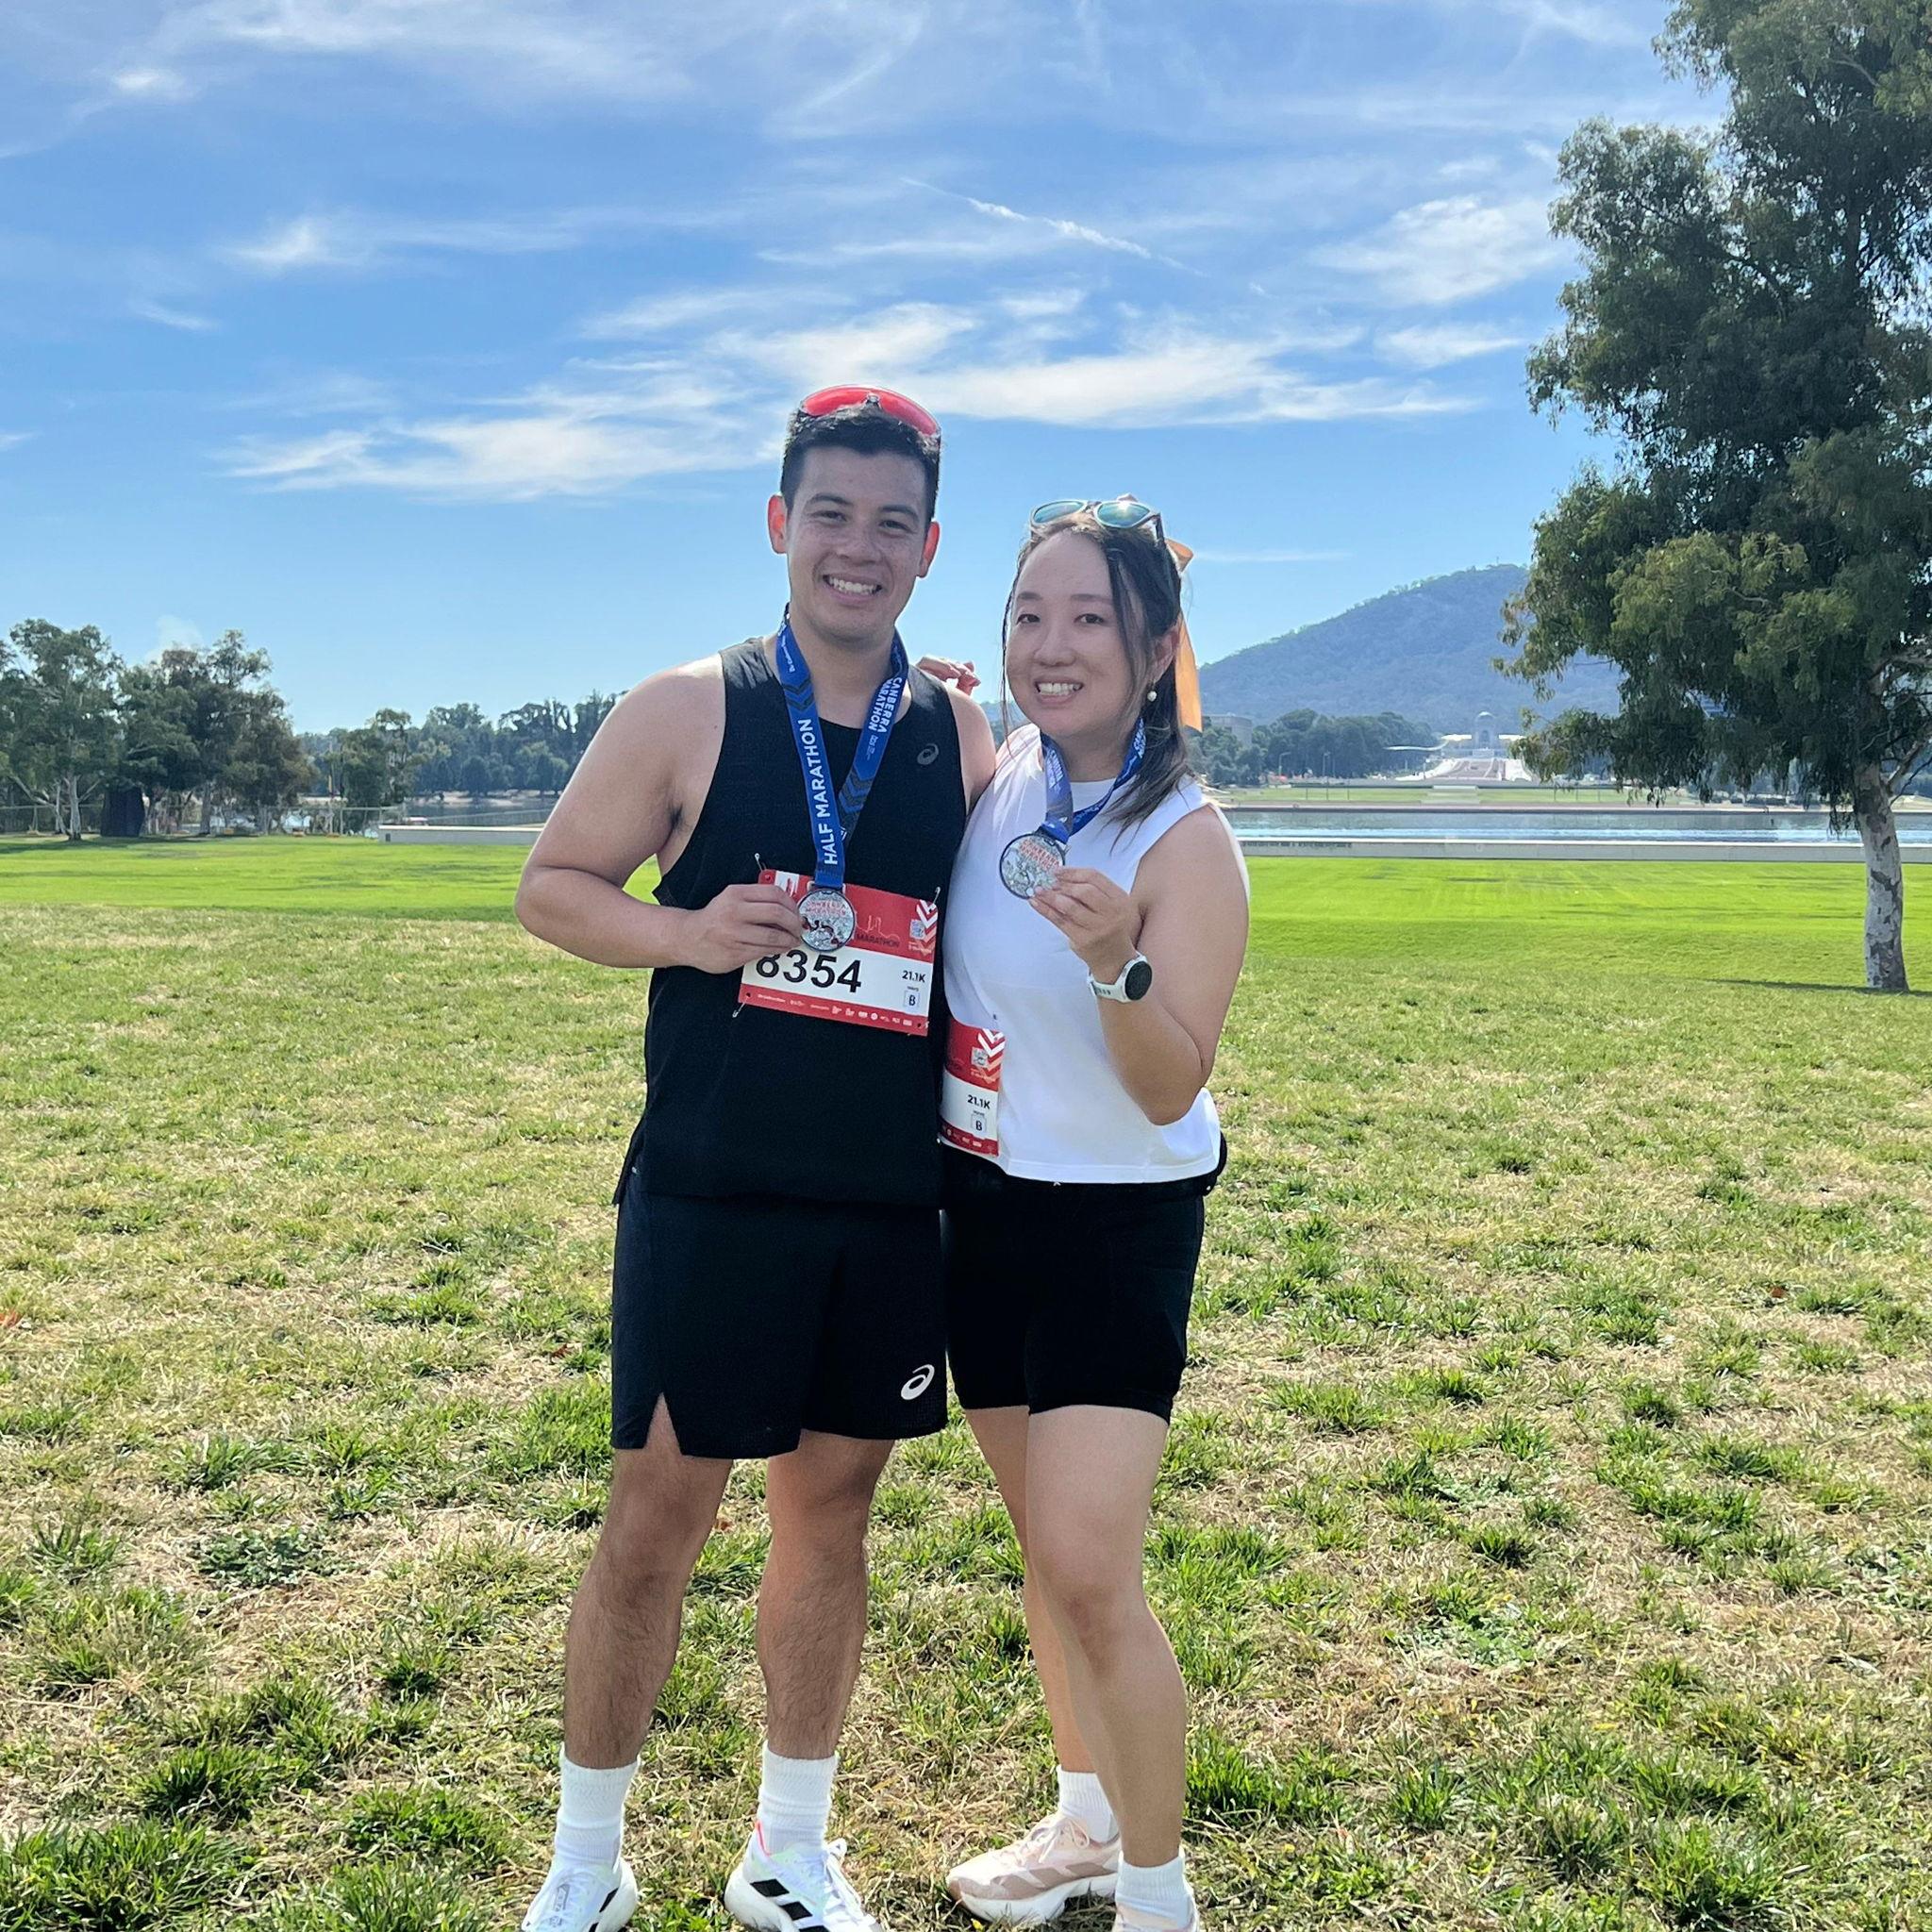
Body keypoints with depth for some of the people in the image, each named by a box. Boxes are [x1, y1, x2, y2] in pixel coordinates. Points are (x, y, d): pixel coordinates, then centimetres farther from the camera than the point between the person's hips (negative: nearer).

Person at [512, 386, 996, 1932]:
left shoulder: (964, 742, 5)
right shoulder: (689, 713, -3)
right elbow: (551, 886, 2)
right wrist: (689, 932, -16)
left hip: (895, 1208, 3)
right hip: (711, 1200, -3)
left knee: (832, 1513, 15)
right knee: (656, 1518, 5)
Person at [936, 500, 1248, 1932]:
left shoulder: (1185, 840, -18)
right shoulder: (1000, 777, -1)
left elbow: (1170, 1090, -21)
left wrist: (1118, 963, -39)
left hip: (1119, 1222, -6)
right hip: (986, 1205, 6)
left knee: (1089, 1570, -10)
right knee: (1042, 1537, 18)